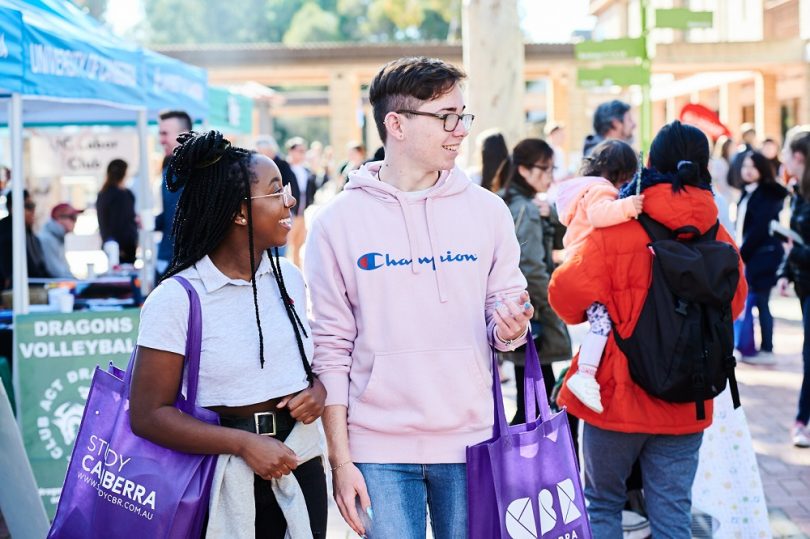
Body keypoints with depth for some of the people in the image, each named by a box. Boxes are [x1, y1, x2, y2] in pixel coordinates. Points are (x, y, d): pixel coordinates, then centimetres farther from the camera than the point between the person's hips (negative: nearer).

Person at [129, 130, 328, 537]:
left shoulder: (289, 278, 4)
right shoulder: (177, 298, -12)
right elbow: (149, 414, -13)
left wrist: (318, 390, -4)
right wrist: (244, 444, -21)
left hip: (301, 471, 5)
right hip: (226, 487, -5)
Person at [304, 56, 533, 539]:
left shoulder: (487, 210, 4)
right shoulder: (339, 222, -2)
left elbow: (505, 306, 10)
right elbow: (332, 349, -1)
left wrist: (510, 327, -14)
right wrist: (340, 459, -4)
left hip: (470, 443, 2)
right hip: (380, 450, -2)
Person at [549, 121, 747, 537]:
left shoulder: (617, 226, -13)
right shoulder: (719, 239, -1)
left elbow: (570, 289, -16)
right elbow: (733, 304, 9)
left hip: (618, 396, -3)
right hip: (685, 406, 3)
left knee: (602, 503, 14)